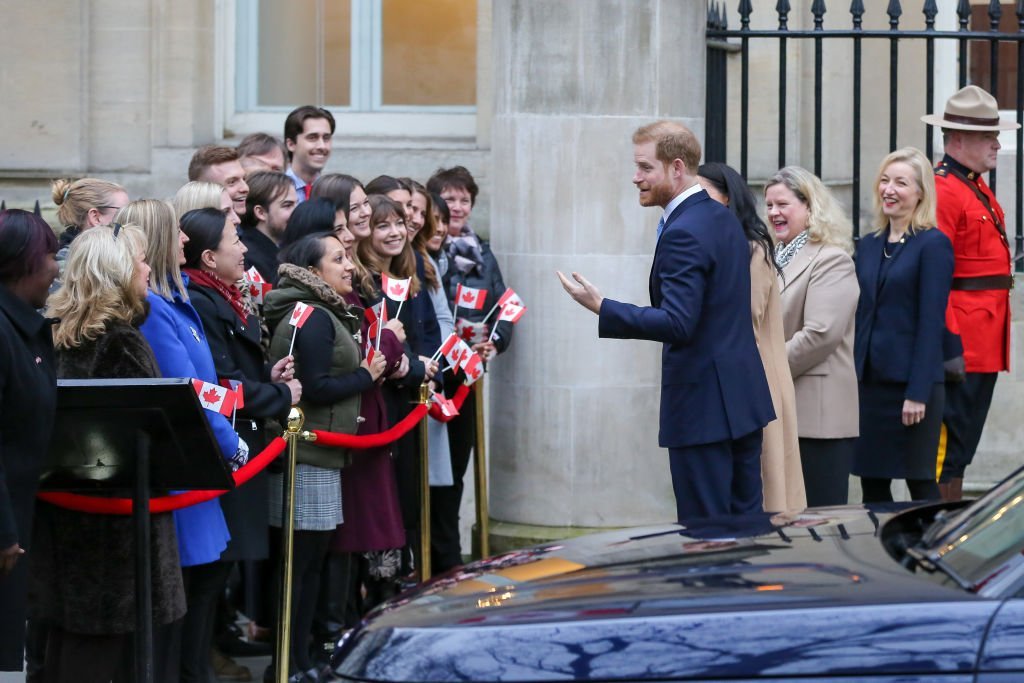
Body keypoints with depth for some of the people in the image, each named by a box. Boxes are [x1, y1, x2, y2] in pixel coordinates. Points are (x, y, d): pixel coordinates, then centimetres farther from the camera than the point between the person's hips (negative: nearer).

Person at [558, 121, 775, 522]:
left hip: (703, 406, -10)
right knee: (746, 523, 12)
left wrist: (601, 309, -24)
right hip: (744, 396, 10)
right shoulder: (723, 218, 13)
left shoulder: (683, 233, -18)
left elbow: (678, 324, -26)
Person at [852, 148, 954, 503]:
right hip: (869, 382, 6)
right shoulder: (868, 246, 13)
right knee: (871, 485, 7)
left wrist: (918, 393, -17)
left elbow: (931, 323, -12)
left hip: (911, 382, -6)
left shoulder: (933, 244, -7)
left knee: (920, 484, -1)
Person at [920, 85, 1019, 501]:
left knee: (964, 438, 13)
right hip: (962, 339, -10)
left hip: (986, 337, 10)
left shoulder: (977, 187, 18)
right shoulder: (943, 192, -14)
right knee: (951, 439, -7)